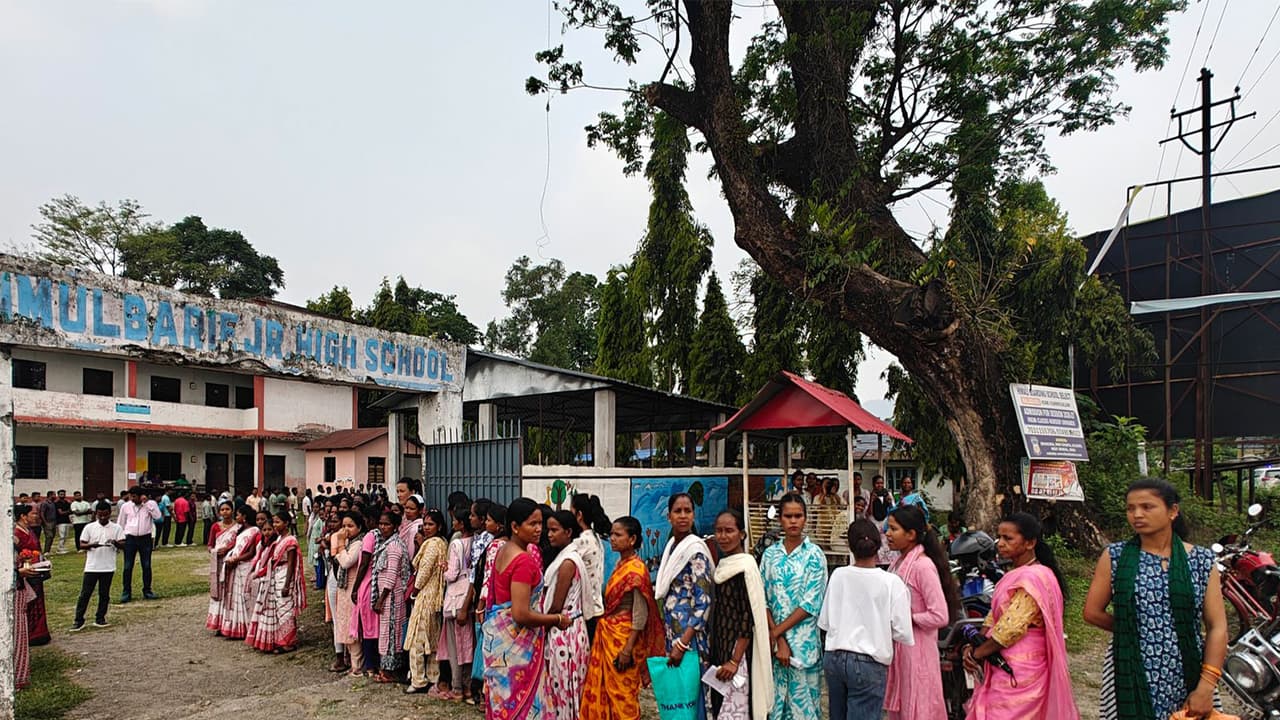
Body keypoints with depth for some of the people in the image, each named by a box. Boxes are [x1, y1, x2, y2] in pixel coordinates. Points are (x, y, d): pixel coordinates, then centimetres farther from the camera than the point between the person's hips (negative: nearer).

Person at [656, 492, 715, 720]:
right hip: (673, 632, 7)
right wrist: (671, 639, 15)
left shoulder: (695, 550, -15)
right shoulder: (672, 546, 8)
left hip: (688, 633, -7)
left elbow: (703, 603, -19)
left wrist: (683, 644, -21)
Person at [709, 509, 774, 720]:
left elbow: (749, 618, -17)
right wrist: (712, 655, 16)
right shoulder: (722, 566, 10)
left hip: (738, 650, -8)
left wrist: (735, 660, -19)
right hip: (720, 649, 8)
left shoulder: (745, 566, -14)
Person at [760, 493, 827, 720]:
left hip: (803, 641, -3)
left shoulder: (814, 555, -5)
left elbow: (811, 604, -10)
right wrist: (779, 640, -9)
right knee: (775, 700, 9)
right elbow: (762, 599, 1)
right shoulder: (770, 554, 4)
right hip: (773, 640, 3)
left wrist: (777, 632, -10)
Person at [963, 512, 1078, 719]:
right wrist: (974, 646, -3)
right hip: (1008, 667, 9)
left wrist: (977, 653, -11)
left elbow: (1010, 629, -22)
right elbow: (994, 617, 12)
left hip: (1018, 671, -9)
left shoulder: (1032, 578, -19)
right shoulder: (1015, 575, 13)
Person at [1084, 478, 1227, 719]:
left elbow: (1217, 627, -3)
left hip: (1188, 680, 1)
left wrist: (1206, 687, -9)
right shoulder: (1114, 556, -2)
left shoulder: (1201, 560, 0)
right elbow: (1092, 612, 2)